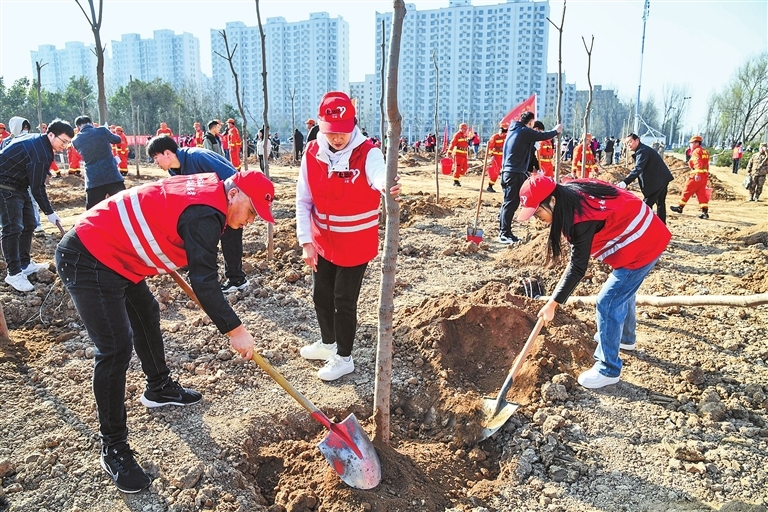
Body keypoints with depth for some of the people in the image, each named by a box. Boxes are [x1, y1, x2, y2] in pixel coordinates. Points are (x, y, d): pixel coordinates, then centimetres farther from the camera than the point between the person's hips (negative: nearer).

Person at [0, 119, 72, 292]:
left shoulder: (37, 140, 5)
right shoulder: (40, 153, -26)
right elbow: (37, 187, -22)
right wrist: (49, 212, -14)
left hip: (19, 185, 11)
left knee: (28, 224, 13)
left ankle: (25, 264, 22)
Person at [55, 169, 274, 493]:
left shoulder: (206, 190, 6)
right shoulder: (205, 215, -24)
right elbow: (204, 284, -26)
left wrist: (167, 260, 27)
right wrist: (235, 330, -20)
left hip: (111, 252, 11)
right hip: (87, 262, -11)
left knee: (146, 313, 23)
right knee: (116, 349, -12)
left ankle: (159, 388, 44)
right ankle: (114, 449, 0)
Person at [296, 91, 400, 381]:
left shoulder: (367, 153, -18)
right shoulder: (312, 154, -6)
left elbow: (378, 175, -41)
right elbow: (303, 201, -2)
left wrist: (386, 187, -66)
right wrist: (306, 242, -9)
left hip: (356, 245, -5)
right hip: (322, 243, 5)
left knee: (344, 301, 2)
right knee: (321, 295, 19)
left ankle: (344, 358, 25)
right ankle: (328, 343, 45)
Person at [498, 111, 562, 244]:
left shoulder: (514, 130, 17)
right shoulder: (525, 131, -10)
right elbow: (543, 136, -4)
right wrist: (556, 130, 14)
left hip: (508, 171, 10)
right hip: (516, 173, -10)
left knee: (508, 202, 15)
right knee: (511, 203, -10)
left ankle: (503, 232, 21)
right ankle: (505, 234, -11)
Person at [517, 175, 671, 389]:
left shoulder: (583, 220, -31)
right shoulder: (572, 192, -5)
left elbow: (578, 268, -26)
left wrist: (553, 303, -21)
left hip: (641, 246, -10)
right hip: (647, 234, 10)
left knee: (608, 303, -8)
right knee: (622, 290, 28)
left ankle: (608, 369, 4)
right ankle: (625, 337, 53)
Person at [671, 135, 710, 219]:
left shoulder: (696, 151, -9)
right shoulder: (705, 151, 18)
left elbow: (697, 163, -23)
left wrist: (697, 174, -32)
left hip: (697, 176, -8)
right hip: (705, 175, 9)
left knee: (687, 191, 5)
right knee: (701, 193, 6)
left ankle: (680, 207, 16)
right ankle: (705, 211, -1)